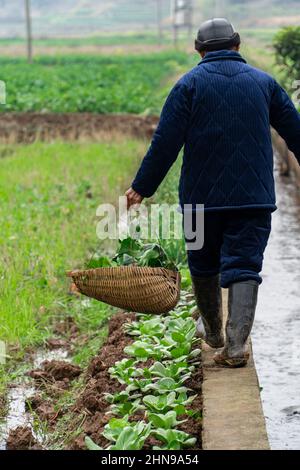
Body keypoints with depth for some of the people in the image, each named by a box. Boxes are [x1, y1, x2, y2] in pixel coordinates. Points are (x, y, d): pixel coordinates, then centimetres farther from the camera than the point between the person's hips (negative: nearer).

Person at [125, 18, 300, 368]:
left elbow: (165, 143, -8)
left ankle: (212, 332, 34)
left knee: (204, 264, 18)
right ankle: (235, 346, -13)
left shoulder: (190, 84, -2)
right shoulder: (263, 82, 7)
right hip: (254, 196, 1)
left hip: (202, 196, -1)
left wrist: (142, 188, -2)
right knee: (243, 266, 0)